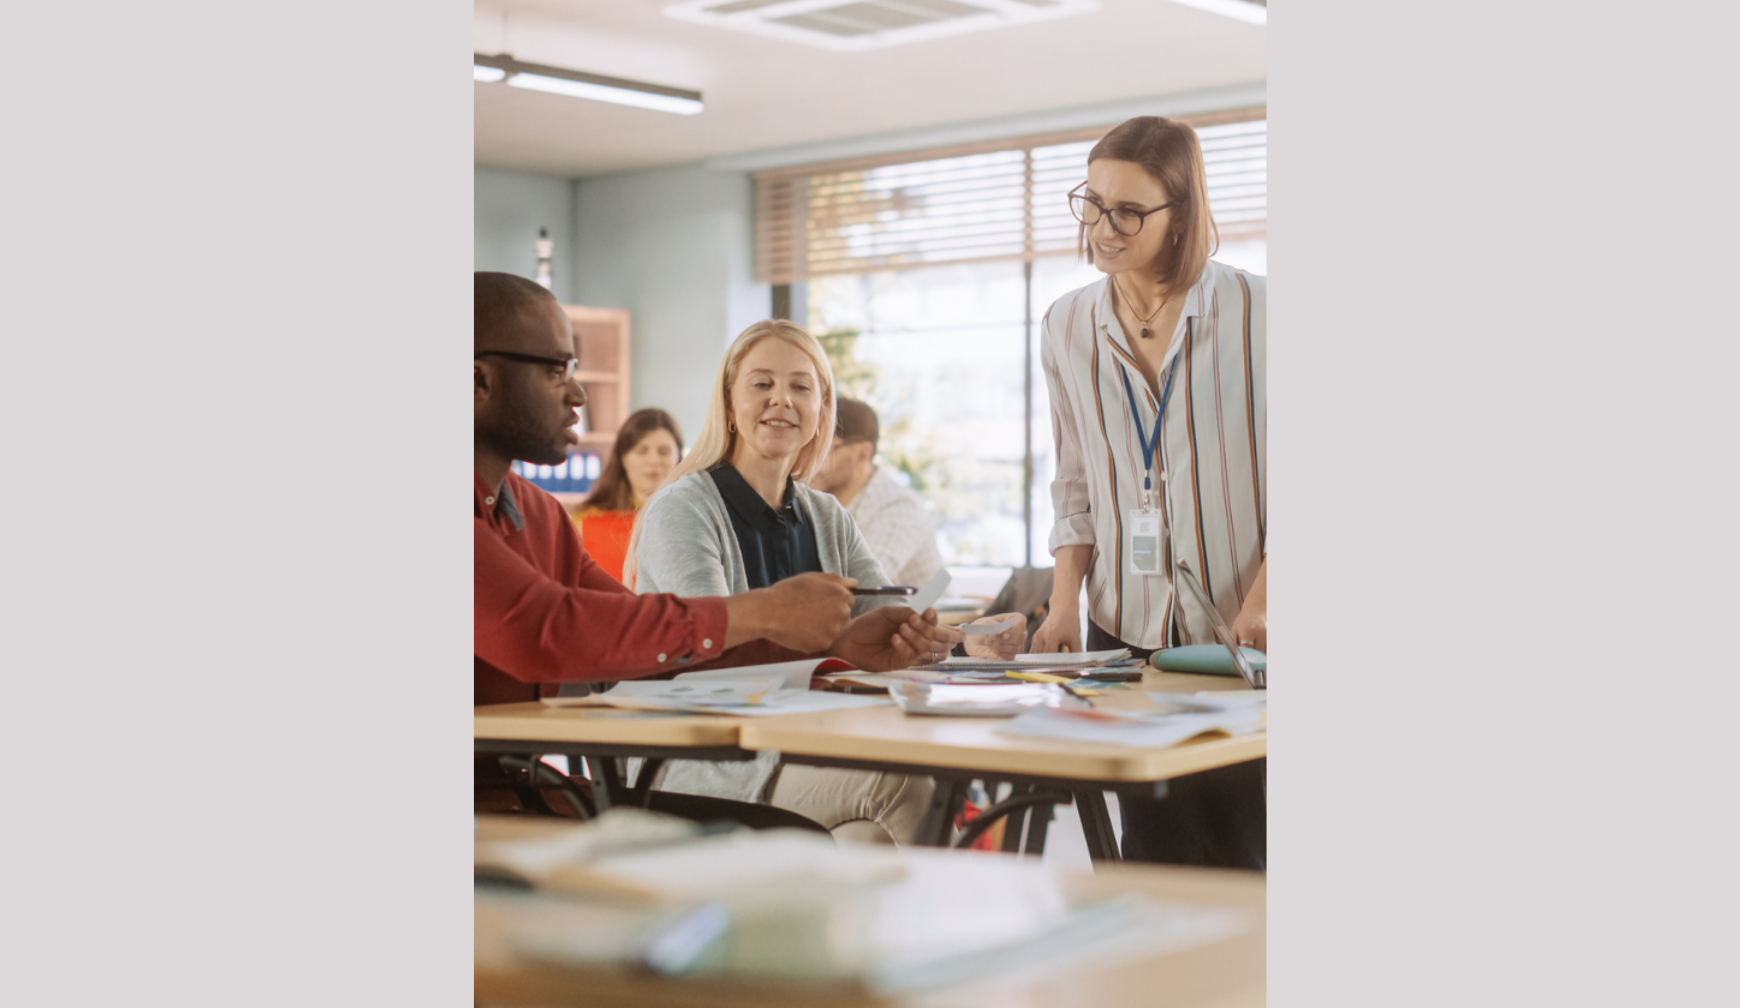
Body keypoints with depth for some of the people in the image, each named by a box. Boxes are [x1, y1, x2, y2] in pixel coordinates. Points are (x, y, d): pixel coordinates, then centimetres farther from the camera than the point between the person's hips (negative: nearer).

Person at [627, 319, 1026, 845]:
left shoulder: (828, 520, 16)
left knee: (875, 840, -29)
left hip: (812, 753, 5)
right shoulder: (681, 510, -6)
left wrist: (973, 635, -20)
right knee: (897, 774, -28)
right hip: (704, 770, -5)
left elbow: (898, 620, 5)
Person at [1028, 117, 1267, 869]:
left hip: (1240, 633, -3)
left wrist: (1263, 600, -14)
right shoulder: (1067, 328, 8)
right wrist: (1064, 606, 3)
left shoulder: (1254, 313, -4)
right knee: (1157, 853, 1)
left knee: (1241, 851, 0)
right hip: (1126, 630, 3)